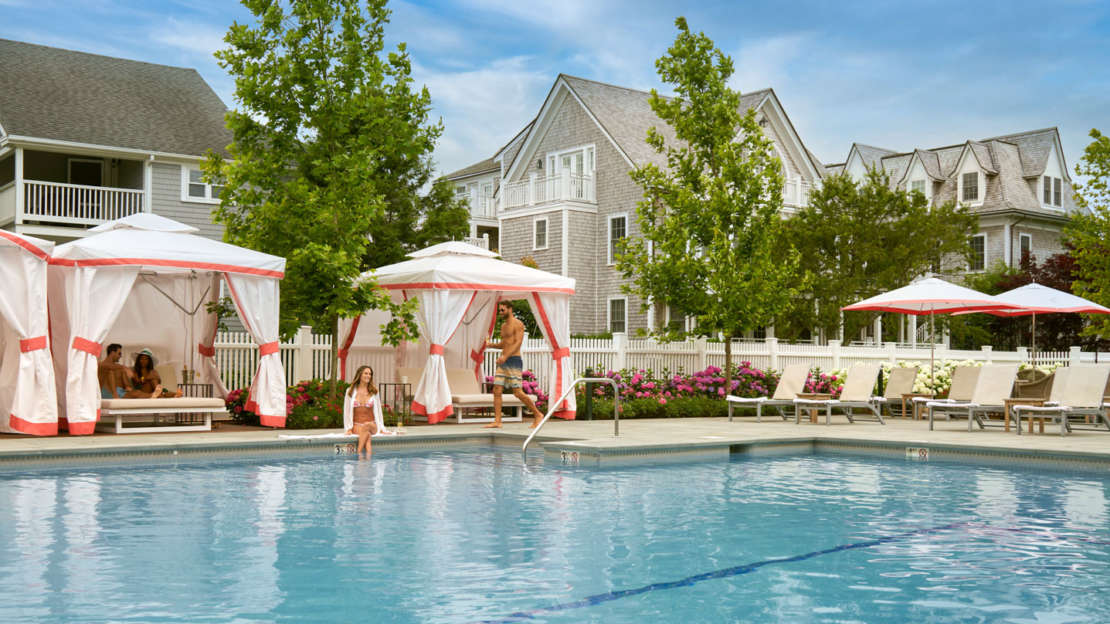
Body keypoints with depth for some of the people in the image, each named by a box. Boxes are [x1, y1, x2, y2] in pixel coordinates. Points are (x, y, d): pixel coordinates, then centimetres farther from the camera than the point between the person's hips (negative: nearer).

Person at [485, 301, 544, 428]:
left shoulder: (517, 324, -7)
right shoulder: (504, 325, 19)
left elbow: (518, 343, -17)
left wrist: (505, 356, -28)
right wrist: (490, 344, 10)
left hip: (514, 361, -8)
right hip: (503, 362, 8)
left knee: (518, 393, -10)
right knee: (497, 391, -2)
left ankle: (537, 415, 4)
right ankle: (497, 421, -2)